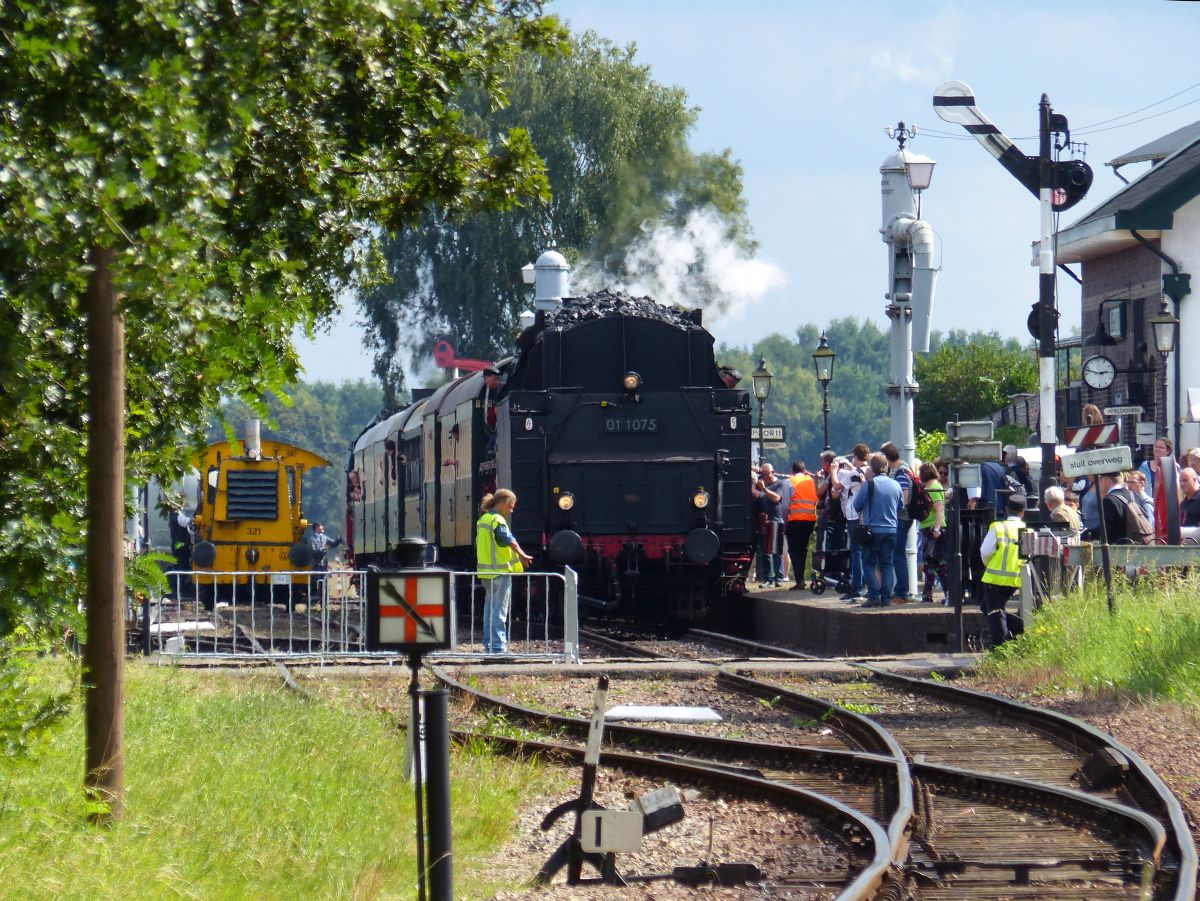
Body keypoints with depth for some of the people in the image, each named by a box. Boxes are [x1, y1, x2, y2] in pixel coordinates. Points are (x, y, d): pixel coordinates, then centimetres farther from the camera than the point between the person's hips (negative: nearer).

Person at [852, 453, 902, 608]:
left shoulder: (870, 484, -12)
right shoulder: (896, 485, 3)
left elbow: (857, 505, -4)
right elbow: (900, 507, 14)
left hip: (873, 530, -4)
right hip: (891, 530, 4)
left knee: (869, 564, 4)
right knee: (887, 565, 9)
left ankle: (874, 597, -6)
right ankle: (886, 598, 4)